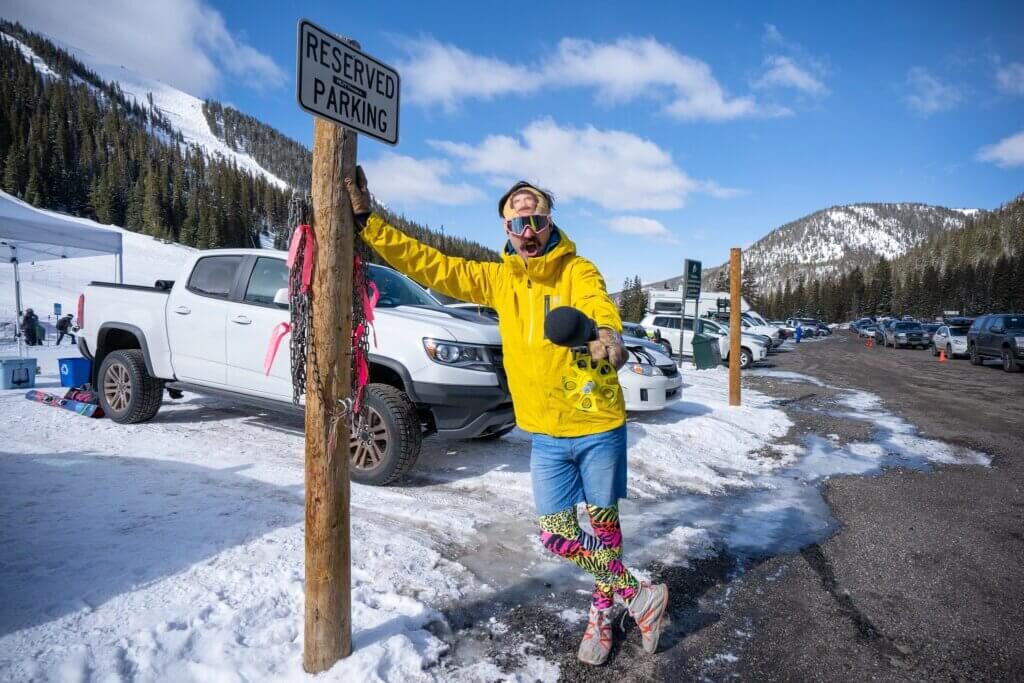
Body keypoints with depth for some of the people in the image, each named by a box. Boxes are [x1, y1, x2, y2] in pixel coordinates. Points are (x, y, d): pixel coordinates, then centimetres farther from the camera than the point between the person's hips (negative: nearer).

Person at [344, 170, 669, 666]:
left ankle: (603, 610, 39)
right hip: (545, 435, 4)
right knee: (556, 535, 7)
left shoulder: (578, 271, -9)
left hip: (599, 426, -3)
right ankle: (638, 596, 29)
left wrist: (607, 334, -55)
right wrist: (365, 222, -5)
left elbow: (599, 305, -30)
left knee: (603, 526, 12)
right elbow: (428, 264, 1)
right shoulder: (497, 279, 3)